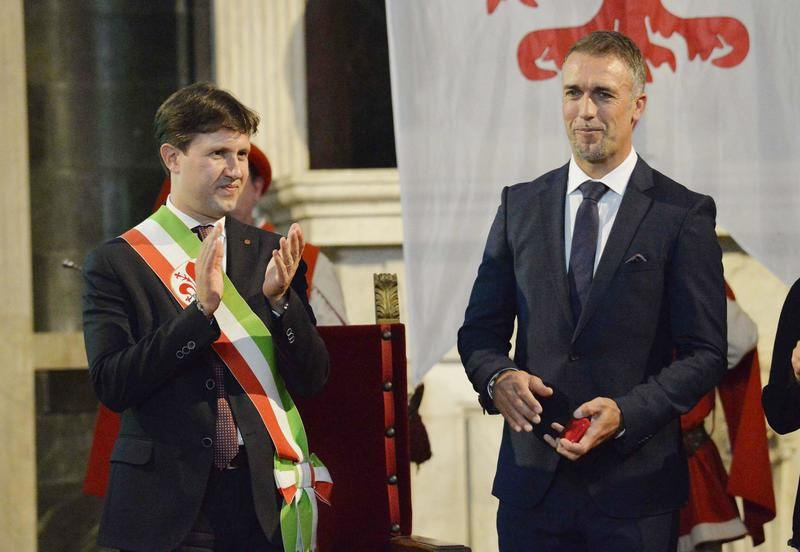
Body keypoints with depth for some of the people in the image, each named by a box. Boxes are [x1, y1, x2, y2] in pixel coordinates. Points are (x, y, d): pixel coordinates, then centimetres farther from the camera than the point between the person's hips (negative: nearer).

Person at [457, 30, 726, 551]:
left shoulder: (685, 215, -2)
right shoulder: (520, 205, 10)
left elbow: (705, 353, -4)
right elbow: (481, 329, 12)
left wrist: (626, 413, -17)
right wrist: (498, 377, -10)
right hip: (533, 480, 3)